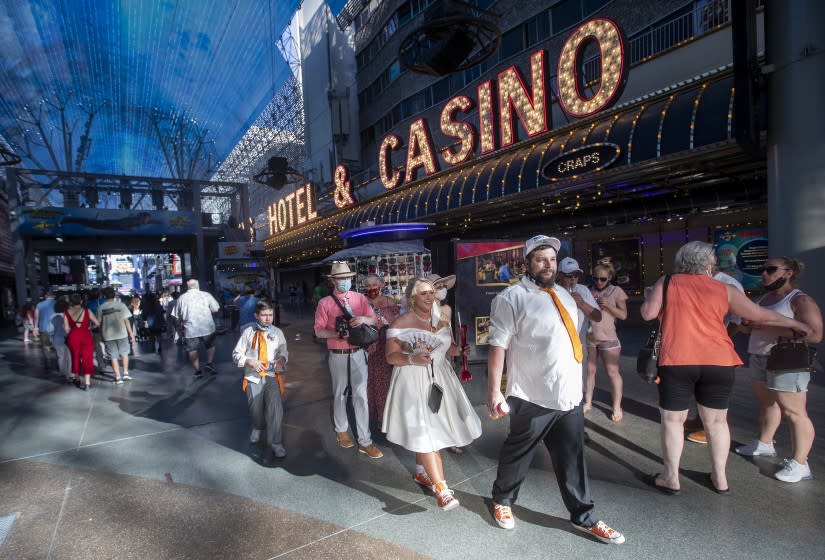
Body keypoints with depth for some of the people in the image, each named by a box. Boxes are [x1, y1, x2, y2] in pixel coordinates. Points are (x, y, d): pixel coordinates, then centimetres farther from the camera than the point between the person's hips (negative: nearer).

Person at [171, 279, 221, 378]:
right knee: (210, 346, 18)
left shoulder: (181, 298, 5)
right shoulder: (206, 295, -2)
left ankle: (197, 371, 12)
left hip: (190, 329, 1)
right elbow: (216, 309, -5)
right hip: (207, 327, -1)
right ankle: (209, 364, 3)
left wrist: (179, 327, 24)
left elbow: (178, 316, 9)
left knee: (192, 350, 11)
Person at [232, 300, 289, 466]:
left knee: (275, 405, -18)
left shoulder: (277, 332, 6)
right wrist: (251, 362, -13)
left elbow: (284, 352, 8)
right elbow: (236, 354, 3)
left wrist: (281, 359, -14)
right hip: (253, 377, 0)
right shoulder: (248, 332, 1)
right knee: (255, 410, -3)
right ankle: (258, 428, 35)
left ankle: (275, 444, -8)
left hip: (272, 376, 0)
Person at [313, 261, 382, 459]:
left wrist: (364, 319, -23)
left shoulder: (360, 298, 1)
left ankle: (365, 442, 9)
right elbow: (319, 331, -7)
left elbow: (374, 319, -1)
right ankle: (341, 430, 39)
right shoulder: (325, 303, -6)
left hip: (358, 353, 1)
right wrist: (337, 334, -23)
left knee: (361, 395, 1)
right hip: (338, 355, -1)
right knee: (339, 394, 16)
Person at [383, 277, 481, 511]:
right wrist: (412, 359, -29)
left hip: (439, 379, 6)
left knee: (429, 428, 15)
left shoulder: (442, 320, 7)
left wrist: (460, 350, -7)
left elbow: (449, 347, 15)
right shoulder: (401, 323, -11)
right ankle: (441, 488, -3)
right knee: (424, 431, -8)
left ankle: (421, 472, 35)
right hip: (414, 382, -6)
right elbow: (391, 356, -12)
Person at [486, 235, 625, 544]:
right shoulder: (512, 297, -10)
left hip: (570, 395, 6)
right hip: (532, 397, -6)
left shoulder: (564, 295, 14)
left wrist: (577, 384, 21)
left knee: (573, 461, 16)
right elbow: (498, 346, -14)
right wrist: (494, 391, -18)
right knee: (517, 456, 13)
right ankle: (502, 500, 37)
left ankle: (584, 517, 34)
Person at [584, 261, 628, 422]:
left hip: (608, 338, -3)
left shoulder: (616, 291, -2)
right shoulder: (589, 291, 5)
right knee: (589, 370, 11)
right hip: (589, 338, 3)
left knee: (612, 372, 2)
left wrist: (608, 305, -19)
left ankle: (617, 407, 13)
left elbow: (623, 315, -5)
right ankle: (588, 403, 22)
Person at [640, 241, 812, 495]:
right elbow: (761, 315, 15)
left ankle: (671, 479, 16)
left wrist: (648, 295, 15)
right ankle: (720, 478, 31)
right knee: (717, 421, 18)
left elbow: (648, 313, -5)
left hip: (677, 362, -3)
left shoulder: (666, 283, 2)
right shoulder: (724, 289, 8)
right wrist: (796, 324, 31)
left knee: (673, 420, 8)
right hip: (719, 362, 3)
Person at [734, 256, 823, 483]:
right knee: (767, 403, 18)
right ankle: (764, 444, 30)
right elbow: (751, 327, 25)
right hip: (760, 359, 8)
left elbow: (815, 334, -20)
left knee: (793, 412, -4)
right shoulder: (764, 298, 14)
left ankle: (799, 464, 2)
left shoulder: (801, 300, -10)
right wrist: (747, 324, 2)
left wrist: (771, 326, -24)